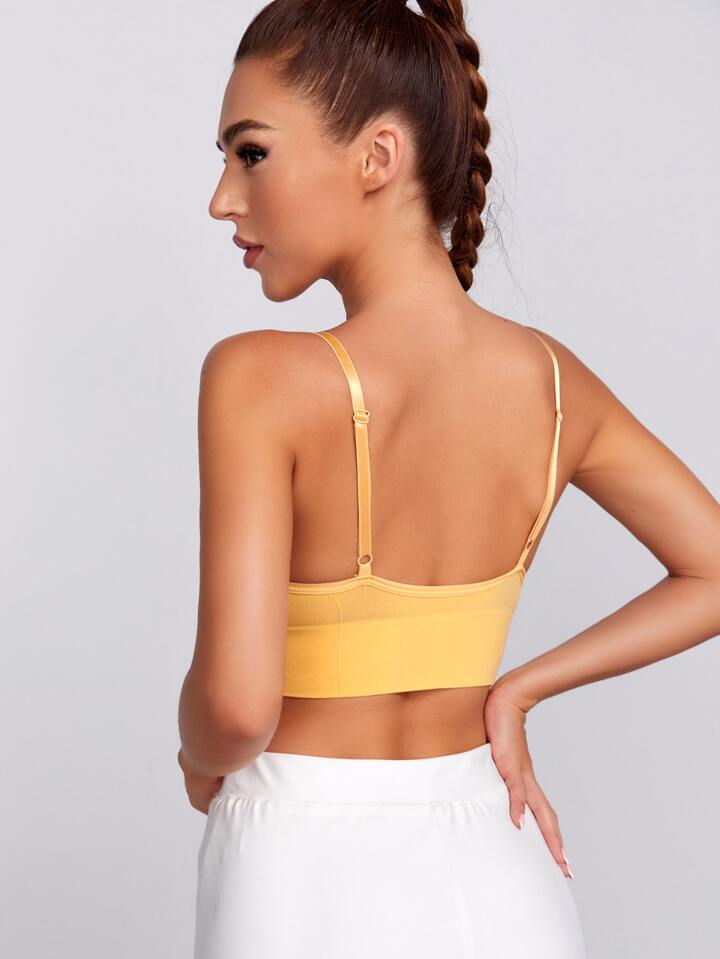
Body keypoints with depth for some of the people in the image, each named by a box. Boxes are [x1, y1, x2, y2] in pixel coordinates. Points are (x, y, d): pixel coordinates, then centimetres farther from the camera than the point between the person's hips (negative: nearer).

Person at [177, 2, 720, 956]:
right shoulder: (552, 379, -5)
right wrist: (516, 689, 6)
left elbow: (237, 702, -26)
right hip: (492, 872, 4)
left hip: (309, 877, -4)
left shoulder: (262, 378, -21)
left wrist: (202, 759, -5)